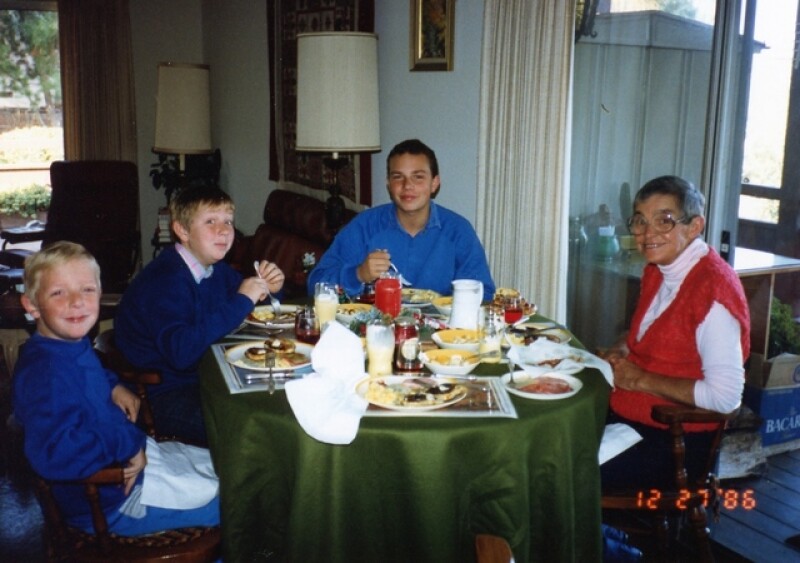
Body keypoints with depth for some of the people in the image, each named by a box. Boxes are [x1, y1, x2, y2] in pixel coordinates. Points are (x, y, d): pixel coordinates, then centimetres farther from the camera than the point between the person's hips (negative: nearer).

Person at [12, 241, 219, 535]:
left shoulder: (73, 344, 0)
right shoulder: (46, 372, -30)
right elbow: (53, 451, -43)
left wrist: (113, 385, 4)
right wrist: (128, 443, -30)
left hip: (135, 458, 10)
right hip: (109, 502, -10)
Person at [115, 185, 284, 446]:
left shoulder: (216, 270, 7)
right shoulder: (164, 280, -21)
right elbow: (181, 352, -35)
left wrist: (268, 289, -4)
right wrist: (242, 301, -30)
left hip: (206, 380, 9)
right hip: (164, 394, -9)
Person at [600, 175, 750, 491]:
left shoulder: (713, 288, -19)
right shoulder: (656, 270, 7)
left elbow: (725, 397, -23)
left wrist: (642, 379, -16)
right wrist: (621, 350, 3)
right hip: (624, 414, 8)